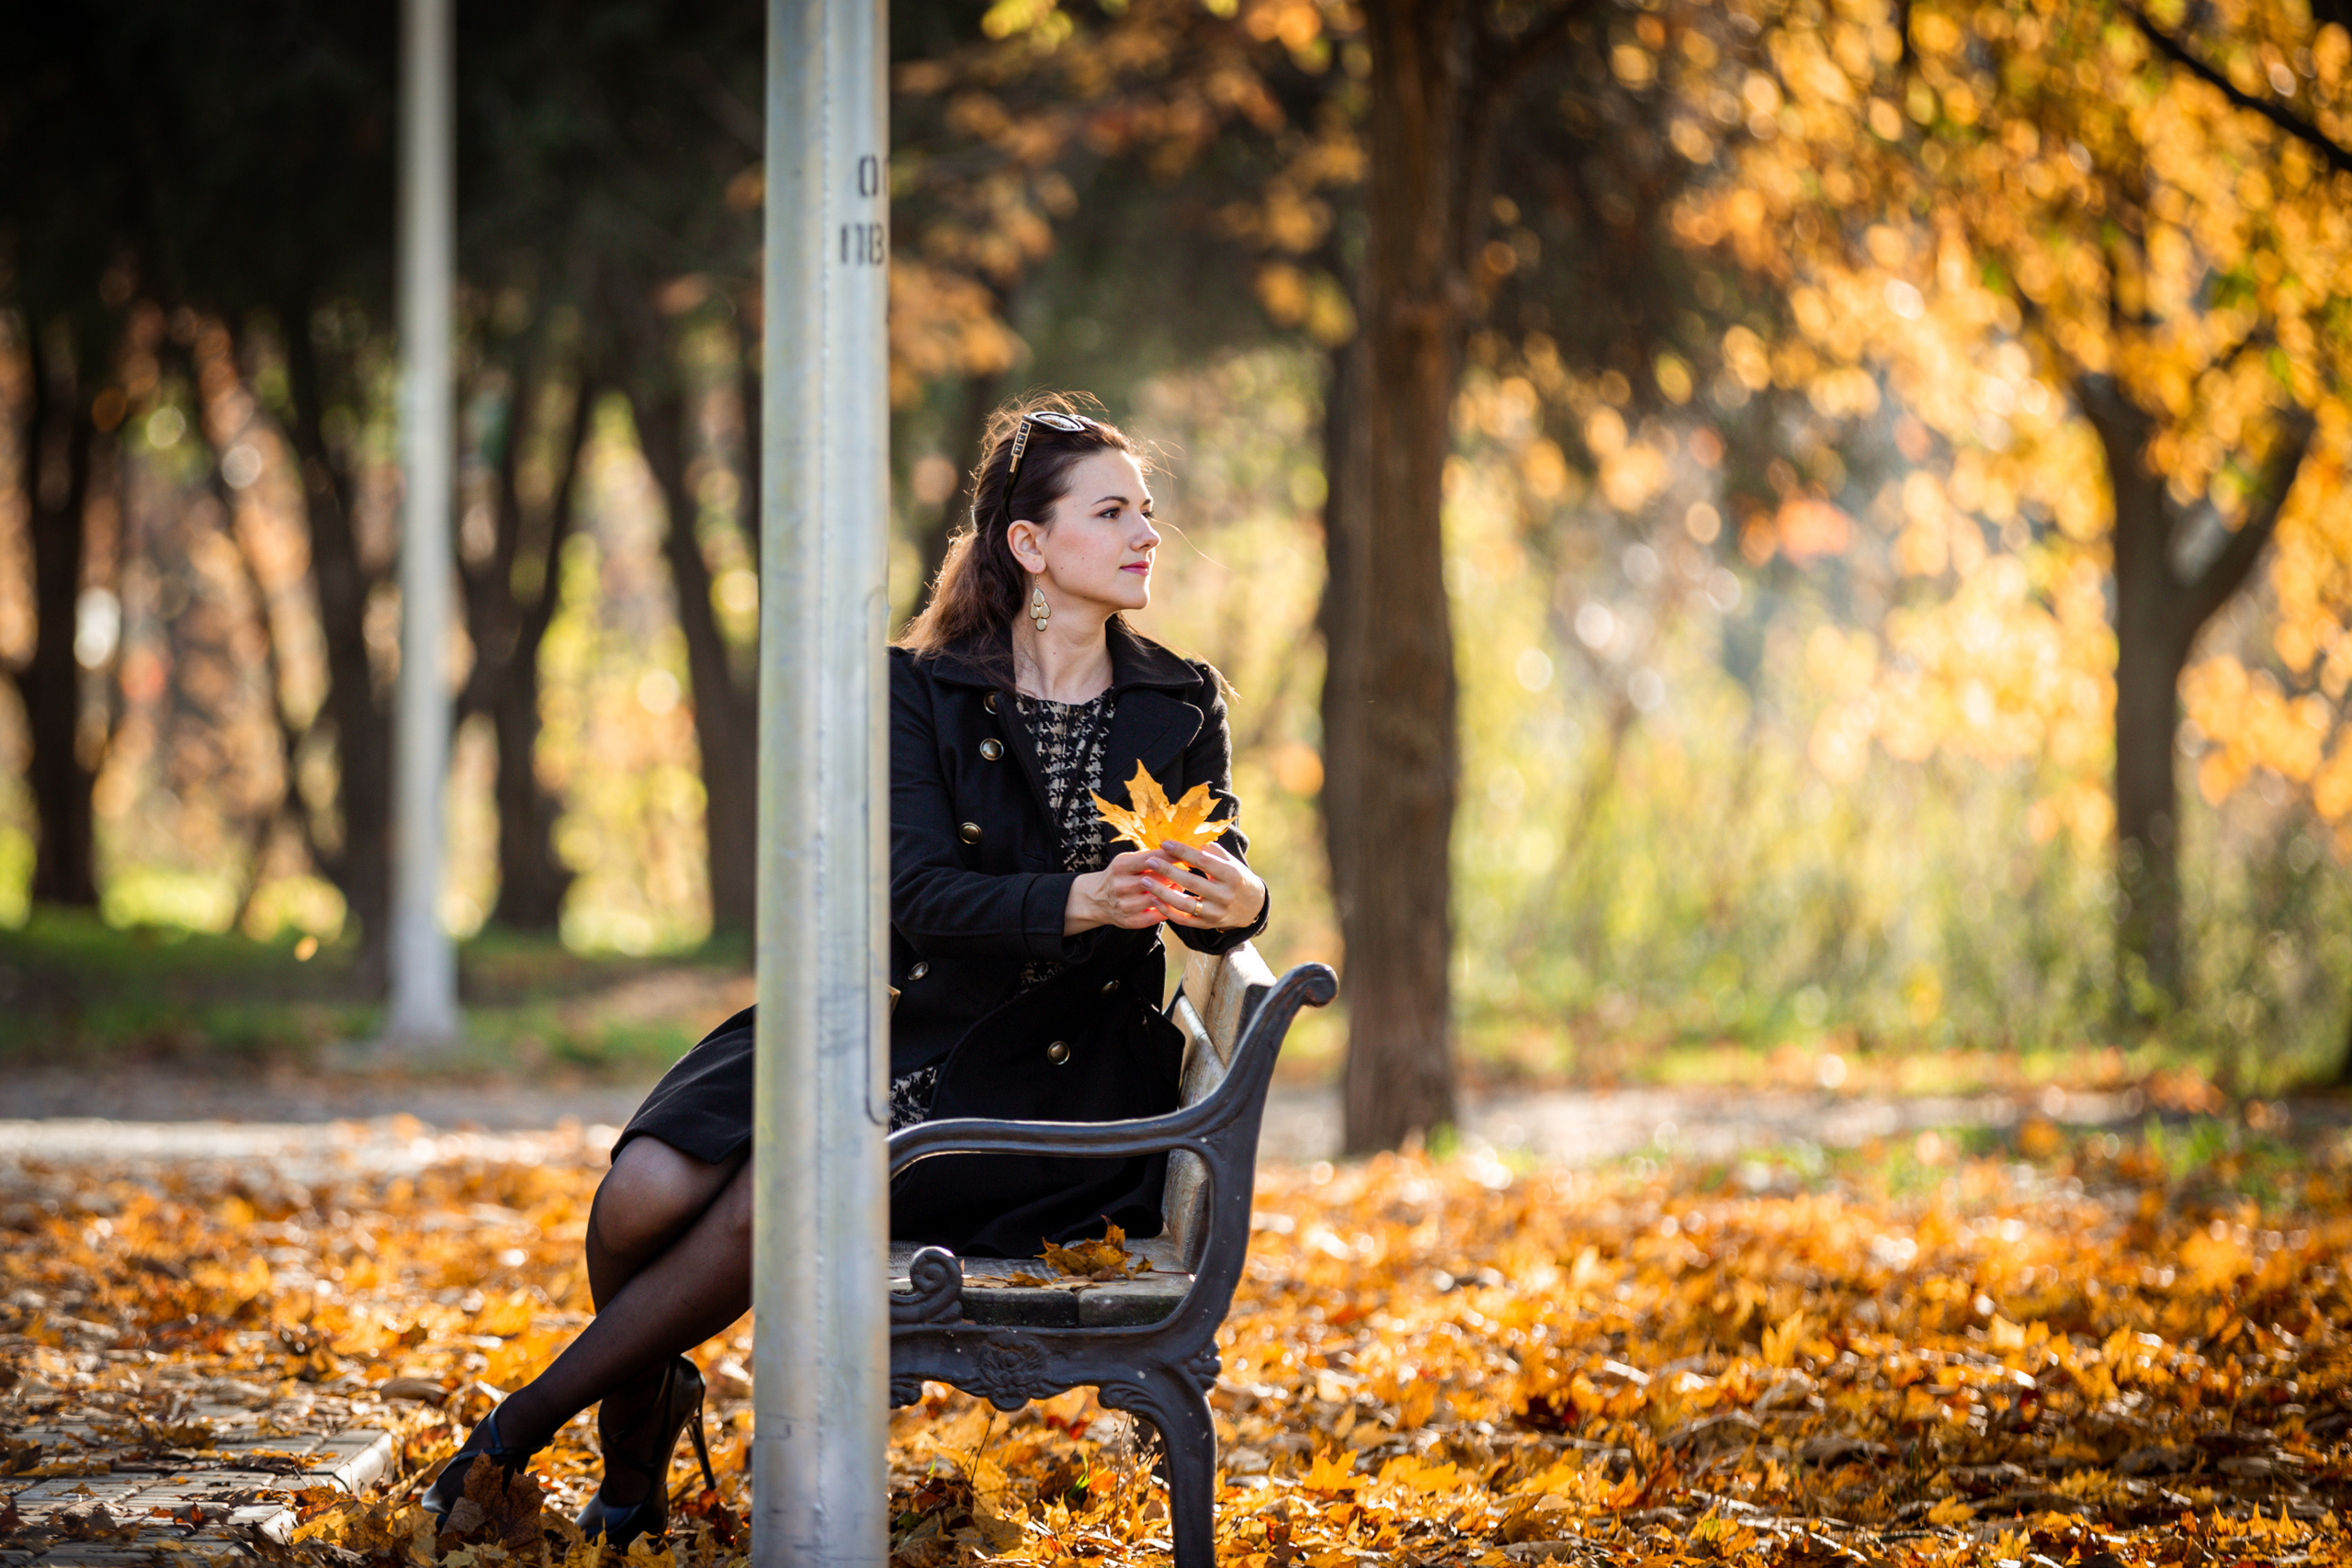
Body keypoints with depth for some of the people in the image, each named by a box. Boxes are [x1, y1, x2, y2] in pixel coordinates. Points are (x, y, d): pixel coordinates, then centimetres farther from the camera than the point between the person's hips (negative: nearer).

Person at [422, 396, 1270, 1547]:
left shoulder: (1182, 708, 7)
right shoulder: (918, 692, 2)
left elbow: (1221, 893, 1)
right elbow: (917, 890, -11)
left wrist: (1238, 903, -25)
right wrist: (1077, 900, -30)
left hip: (1050, 1070, -1)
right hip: (898, 1015, 1)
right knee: (647, 1197, -22)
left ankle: (534, 1417, -10)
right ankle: (632, 1474, 7)